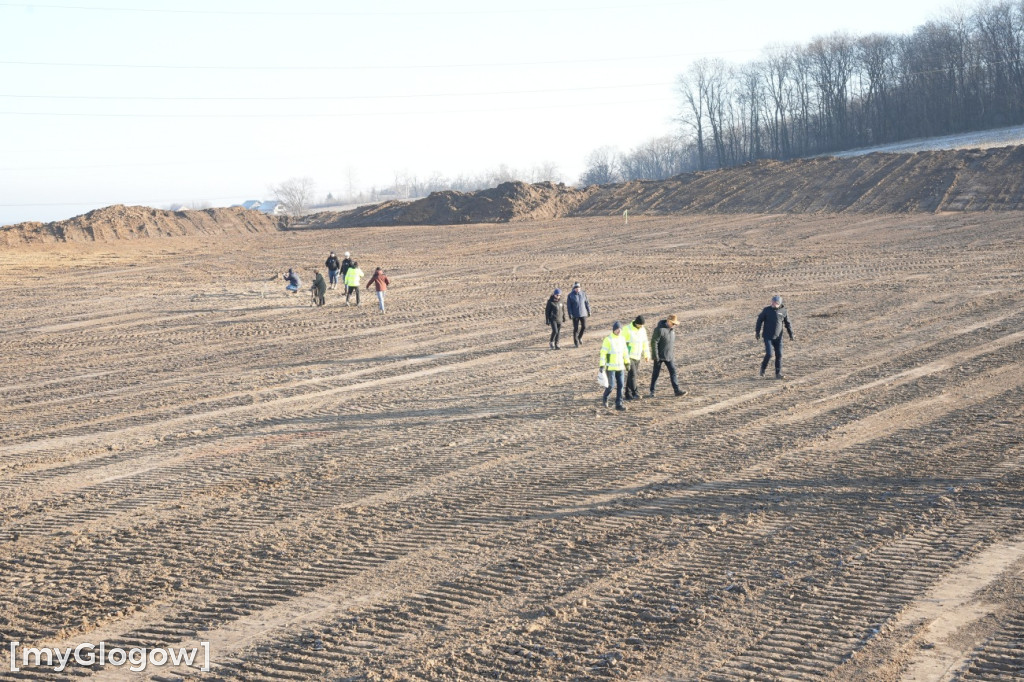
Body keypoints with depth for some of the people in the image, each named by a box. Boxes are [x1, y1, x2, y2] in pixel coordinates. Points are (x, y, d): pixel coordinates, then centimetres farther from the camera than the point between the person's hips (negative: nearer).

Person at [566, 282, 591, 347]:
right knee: (576, 328, -1)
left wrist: (589, 311, 8)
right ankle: (576, 342, 10)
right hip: (575, 315, -3)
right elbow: (568, 305, -6)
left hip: (583, 314, 3)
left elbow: (587, 303, 9)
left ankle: (580, 337, 28)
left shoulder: (583, 294, 2)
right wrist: (570, 314, -13)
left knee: (584, 327, 0)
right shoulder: (570, 295, -7)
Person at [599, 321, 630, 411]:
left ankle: (619, 404, 4)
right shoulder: (608, 339, -11)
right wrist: (602, 365, -16)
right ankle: (605, 398, 23)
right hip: (610, 367, -5)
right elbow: (603, 352, -12)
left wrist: (627, 362, 16)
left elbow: (625, 351, 18)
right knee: (611, 385, -5)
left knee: (620, 385, 1)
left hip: (620, 367, 6)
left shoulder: (622, 339, 7)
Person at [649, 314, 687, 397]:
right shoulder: (659, 329, -19)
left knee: (673, 372, -2)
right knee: (655, 373, 5)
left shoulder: (672, 329, 5)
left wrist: (673, 354, 16)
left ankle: (677, 391, -3)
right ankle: (652, 391, 17)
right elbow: (654, 343, -19)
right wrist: (656, 356, -19)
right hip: (660, 356, -6)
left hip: (669, 356, 6)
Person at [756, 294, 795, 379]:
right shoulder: (767, 310, -5)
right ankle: (763, 368, 13)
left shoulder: (783, 311, 0)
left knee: (779, 355, -1)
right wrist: (757, 332, 0)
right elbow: (760, 320, 2)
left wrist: (791, 334, 11)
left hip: (778, 337, 2)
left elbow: (787, 323, 11)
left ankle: (778, 373, 7)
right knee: (769, 354, -12)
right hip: (768, 336, -2)